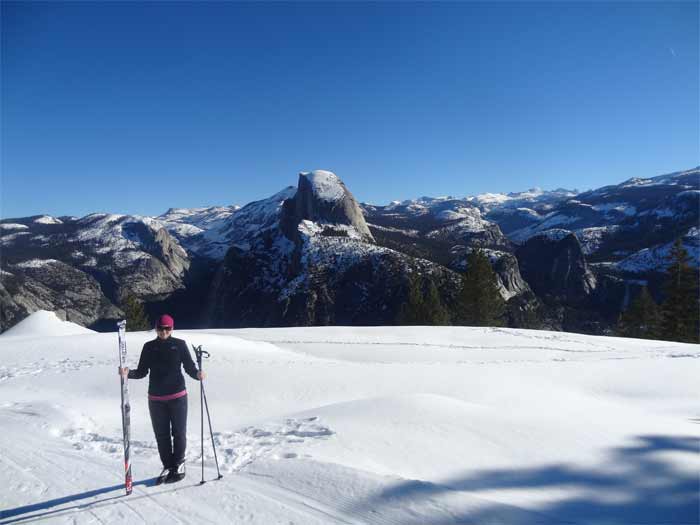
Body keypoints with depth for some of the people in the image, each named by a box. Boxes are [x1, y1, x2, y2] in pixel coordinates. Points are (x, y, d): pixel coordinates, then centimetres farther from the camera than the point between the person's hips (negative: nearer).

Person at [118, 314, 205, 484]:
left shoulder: (180, 345, -2)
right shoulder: (149, 347, 4)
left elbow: (189, 367, -1)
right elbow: (142, 372, 6)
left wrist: (197, 374, -21)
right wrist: (128, 373, -13)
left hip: (177, 396, -2)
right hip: (156, 398, 2)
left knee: (179, 432, 5)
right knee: (161, 435, 10)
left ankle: (178, 465, 23)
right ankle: (168, 466, 25)